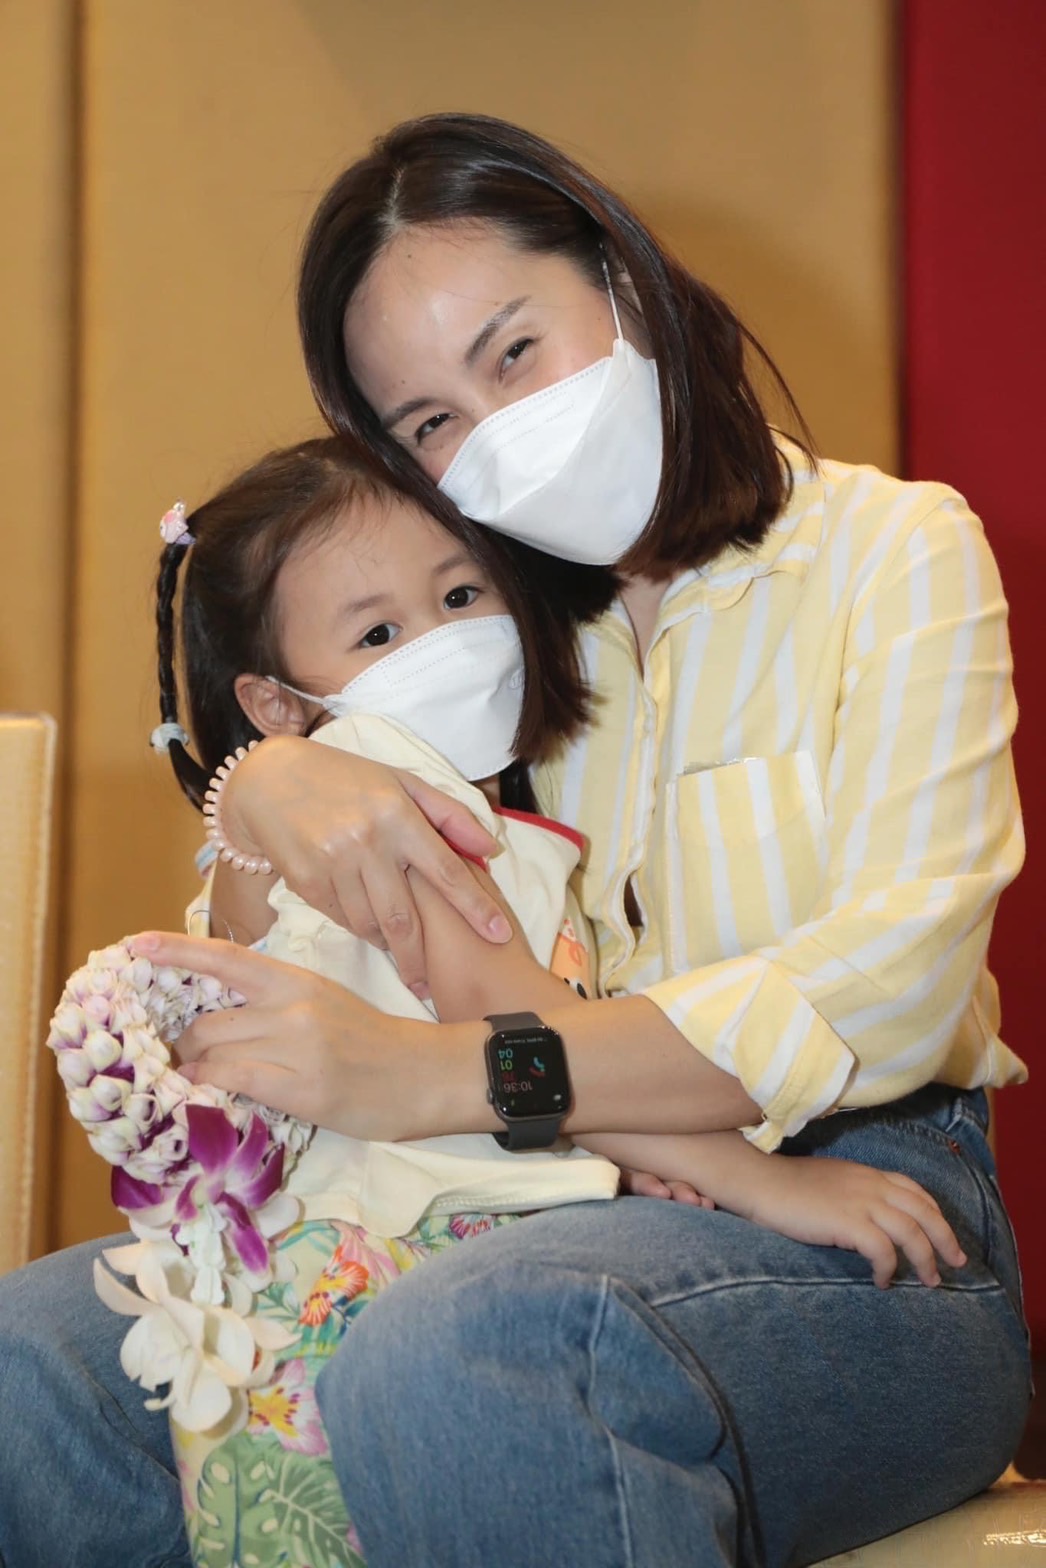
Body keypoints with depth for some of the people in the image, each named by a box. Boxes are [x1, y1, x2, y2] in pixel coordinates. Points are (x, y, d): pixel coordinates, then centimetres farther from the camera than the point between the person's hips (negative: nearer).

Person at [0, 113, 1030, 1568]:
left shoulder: (894, 551, 1)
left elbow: (889, 989, -15)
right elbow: (251, 961, 14)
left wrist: (423, 1078, -24)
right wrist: (269, 782, -12)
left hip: (854, 1218, -5)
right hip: (551, 1216, 5)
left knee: (459, 1363, -38)